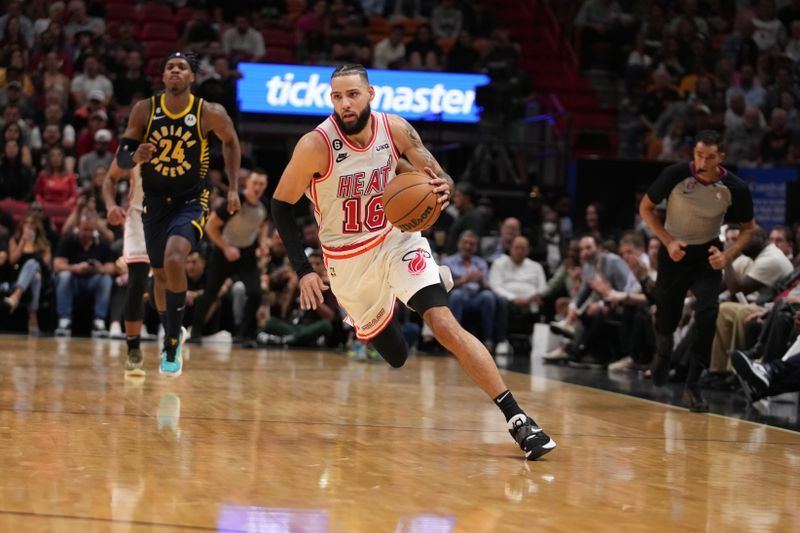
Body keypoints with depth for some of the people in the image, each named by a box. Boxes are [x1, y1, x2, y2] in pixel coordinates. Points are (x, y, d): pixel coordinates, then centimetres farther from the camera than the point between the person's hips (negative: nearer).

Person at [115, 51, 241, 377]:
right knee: (161, 275, 15)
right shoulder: (145, 110, -9)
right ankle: (171, 337, 43)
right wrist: (136, 156, -30)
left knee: (174, 260, -28)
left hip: (191, 201, -3)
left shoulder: (210, 114, -13)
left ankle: (172, 347, -16)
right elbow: (121, 159, -6)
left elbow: (231, 142, 7)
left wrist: (233, 188, 4)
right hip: (155, 202, 3)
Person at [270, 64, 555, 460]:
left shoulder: (396, 129, -14)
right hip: (348, 259, 0)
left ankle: (517, 419, -20)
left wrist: (443, 191, -30)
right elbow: (281, 205, -10)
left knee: (444, 324, -23)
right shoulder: (316, 145, -21)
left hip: (397, 239, 0)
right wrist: (303, 271, -18)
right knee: (396, 357, 13)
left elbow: (441, 180, -4)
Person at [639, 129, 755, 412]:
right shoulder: (675, 175, -22)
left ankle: (693, 385, -9)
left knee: (707, 315, -20)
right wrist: (668, 241, -18)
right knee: (666, 319, 7)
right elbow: (646, 208, -6)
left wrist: (727, 256, -20)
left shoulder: (735, 188, -19)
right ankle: (662, 353, 46)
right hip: (674, 251, 0)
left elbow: (749, 229, -3)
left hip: (707, 254, 0)